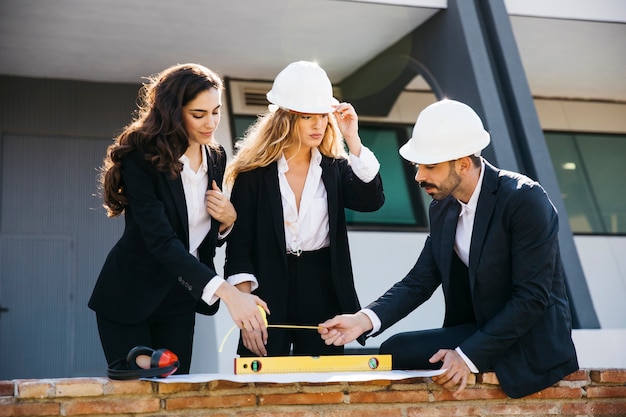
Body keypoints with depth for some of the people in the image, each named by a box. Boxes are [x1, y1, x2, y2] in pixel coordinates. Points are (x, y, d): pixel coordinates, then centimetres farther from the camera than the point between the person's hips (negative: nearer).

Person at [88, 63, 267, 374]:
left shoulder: (215, 158, 1)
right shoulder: (141, 158, -19)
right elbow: (160, 240, -30)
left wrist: (227, 219, -12)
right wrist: (226, 291, -40)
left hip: (180, 301, 6)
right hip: (130, 297, -5)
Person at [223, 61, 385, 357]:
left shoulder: (334, 168, 7)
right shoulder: (253, 171, -2)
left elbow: (372, 200, -11)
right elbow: (239, 245, -4)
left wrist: (352, 139, -13)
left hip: (324, 296, 3)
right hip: (269, 295, -2)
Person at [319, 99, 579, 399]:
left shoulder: (525, 199, -19)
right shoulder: (443, 208, 4)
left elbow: (532, 297, -21)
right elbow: (420, 281, 2)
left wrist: (470, 355, -23)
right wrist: (365, 319, -15)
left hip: (531, 347, -7)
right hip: (476, 330, 7)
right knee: (395, 350, -10)